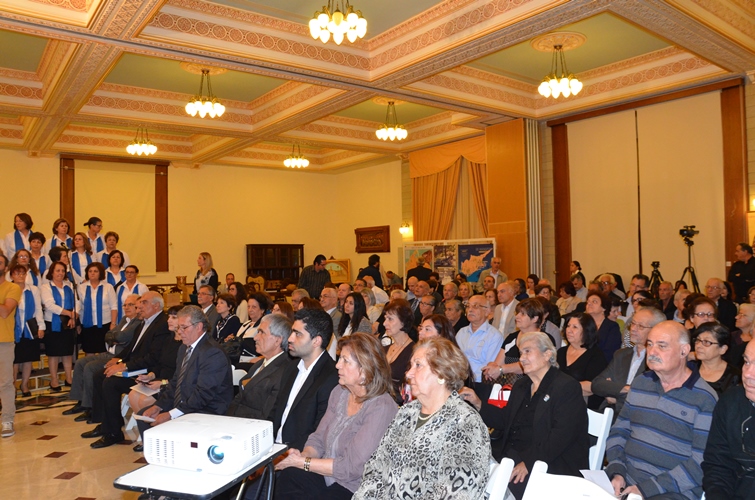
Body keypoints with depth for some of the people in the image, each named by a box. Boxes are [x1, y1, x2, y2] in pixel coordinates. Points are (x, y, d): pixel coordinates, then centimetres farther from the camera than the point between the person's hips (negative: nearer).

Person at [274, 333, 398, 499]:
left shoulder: (381, 408, -19)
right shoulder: (340, 392, 3)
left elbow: (351, 466, -20)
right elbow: (319, 437, 9)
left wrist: (301, 462, -16)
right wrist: (303, 455, -13)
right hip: (325, 476, 6)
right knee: (287, 479, -21)